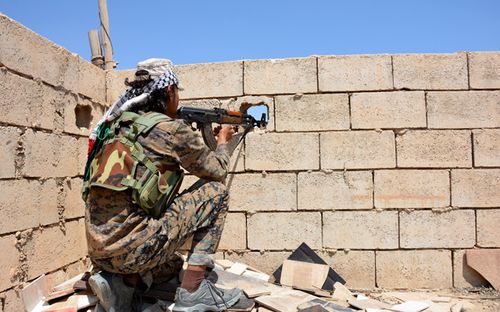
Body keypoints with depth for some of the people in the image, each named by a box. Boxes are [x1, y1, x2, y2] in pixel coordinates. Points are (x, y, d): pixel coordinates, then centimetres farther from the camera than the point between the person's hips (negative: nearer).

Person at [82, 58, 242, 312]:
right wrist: (223, 142, 26)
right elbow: (217, 170, 6)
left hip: (98, 251, 8)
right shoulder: (171, 128, -8)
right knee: (215, 190, 5)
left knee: (173, 265, 35)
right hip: (132, 247, -8)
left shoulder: (118, 124, 13)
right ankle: (193, 291, 4)